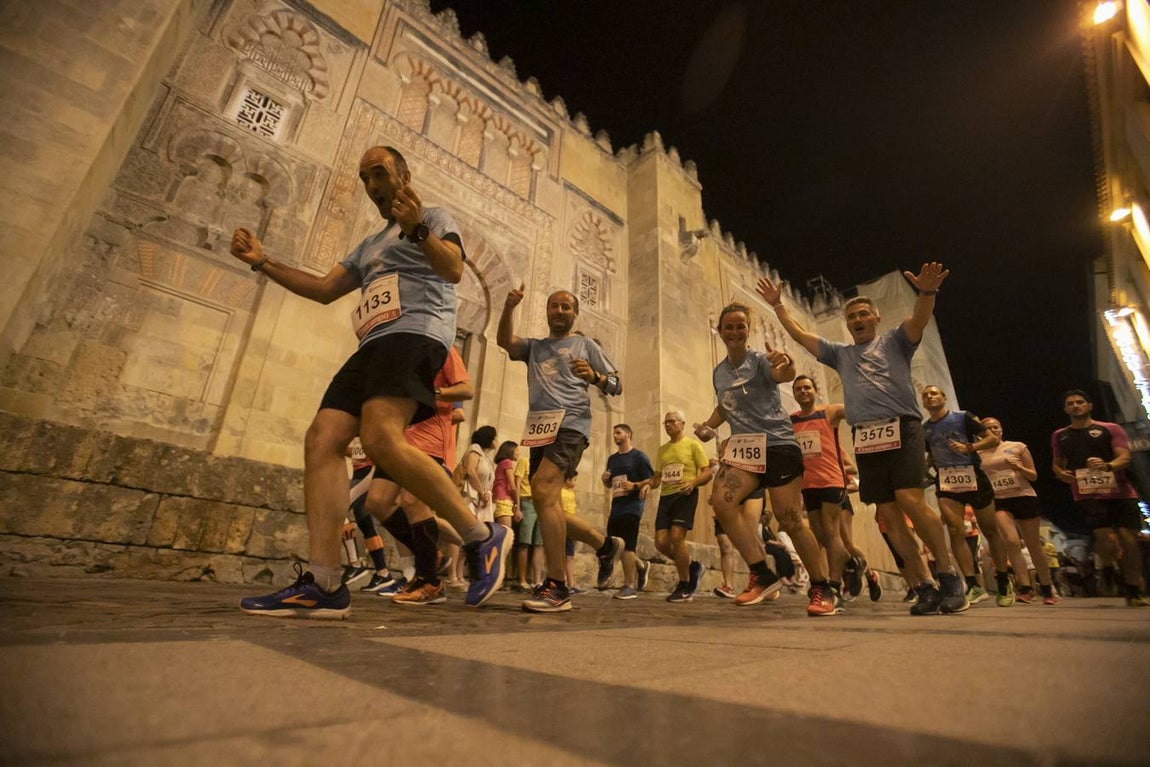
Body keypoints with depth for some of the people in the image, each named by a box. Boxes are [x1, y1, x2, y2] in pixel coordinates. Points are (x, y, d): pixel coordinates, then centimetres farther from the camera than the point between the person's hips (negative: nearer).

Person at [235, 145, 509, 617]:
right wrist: (263, 263, 28)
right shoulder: (370, 246, 35)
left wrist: (417, 231, -25)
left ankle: (483, 539, -21)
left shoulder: (434, 217, 12)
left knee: (381, 439, -30)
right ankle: (322, 585, -12)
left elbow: (454, 268, -8)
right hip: (372, 346, 8)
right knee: (321, 440, -9)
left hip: (415, 335, -8)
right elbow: (325, 289, 33)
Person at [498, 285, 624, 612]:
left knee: (543, 492, -25)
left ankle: (557, 587, -19)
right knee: (547, 505, 6)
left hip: (570, 424, -6)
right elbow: (504, 341, 6)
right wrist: (509, 308, -9)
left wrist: (593, 376, -11)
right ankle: (605, 544, 26)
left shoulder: (585, 344, 16)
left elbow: (616, 386, 9)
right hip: (539, 428, 6)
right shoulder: (534, 347, 26)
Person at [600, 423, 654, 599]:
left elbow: (651, 481, -5)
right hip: (616, 506, 7)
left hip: (632, 505, -7)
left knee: (627, 546, -10)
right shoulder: (612, 458, 19)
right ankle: (641, 566, 29)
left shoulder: (638, 456, 0)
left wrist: (635, 485, -21)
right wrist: (605, 479, 3)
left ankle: (630, 586, -2)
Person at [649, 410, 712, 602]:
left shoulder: (692, 444, 4)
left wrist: (693, 482, -21)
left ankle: (684, 587, 1)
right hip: (666, 497, 6)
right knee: (661, 542, -5)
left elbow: (707, 472, -2)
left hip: (685, 495, -6)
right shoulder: (662, 449, 20)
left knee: (676, 537, -18)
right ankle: (692, 567, 22)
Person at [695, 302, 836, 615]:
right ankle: (762, 575, -7)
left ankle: (823, 590, 18)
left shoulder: (760, 360, -6)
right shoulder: (719, 372, 11)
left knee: (791, 522, -4)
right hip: (743, 448, 5)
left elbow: (784, 374, -30)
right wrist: (708, 425, 8)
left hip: (778, 445, -5)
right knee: (721, 501, -19)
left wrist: (786, 364, -53)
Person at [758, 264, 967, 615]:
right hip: (865, 439, 4)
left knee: (910, 500, -19)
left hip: (902, 430, -4)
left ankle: (949, 575, -2)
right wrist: (778, 305, 19)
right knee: (889, 514, 0)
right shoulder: (840, 353, 23)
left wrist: (926, 293, -26)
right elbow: (799, 334, 23)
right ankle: (924, 587, 8)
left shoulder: (894, 342, 14)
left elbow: (919, 320, -7)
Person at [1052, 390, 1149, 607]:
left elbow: (1124, 457, -3)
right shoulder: (1059, 436, 14)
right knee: (1108, 541, -17)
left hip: (1120, 493, 0)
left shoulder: (1110, 429, 8)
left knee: (1129, 541, -5)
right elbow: (1057, 464, 22)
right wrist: (1061, 473, -2)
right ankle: (1101, 553, 20)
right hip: (1088, 495, 0)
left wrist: (1107, 465, -25)